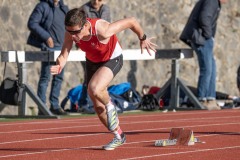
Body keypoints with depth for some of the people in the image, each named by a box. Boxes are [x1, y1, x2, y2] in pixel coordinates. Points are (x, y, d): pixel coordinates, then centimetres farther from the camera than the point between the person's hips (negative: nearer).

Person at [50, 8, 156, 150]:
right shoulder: (71, 32, -26)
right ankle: (119, 136, 33)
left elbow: (131, 21, -29)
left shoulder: (102, 30, -40)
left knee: (94, 89, -33)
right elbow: (64, 55, -21)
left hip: (112, 60, -6)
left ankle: (110, 106, 1)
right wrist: (59, 66, -46)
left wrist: (143, 39, -10)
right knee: (98, 106, 11)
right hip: (92, 62, 6)